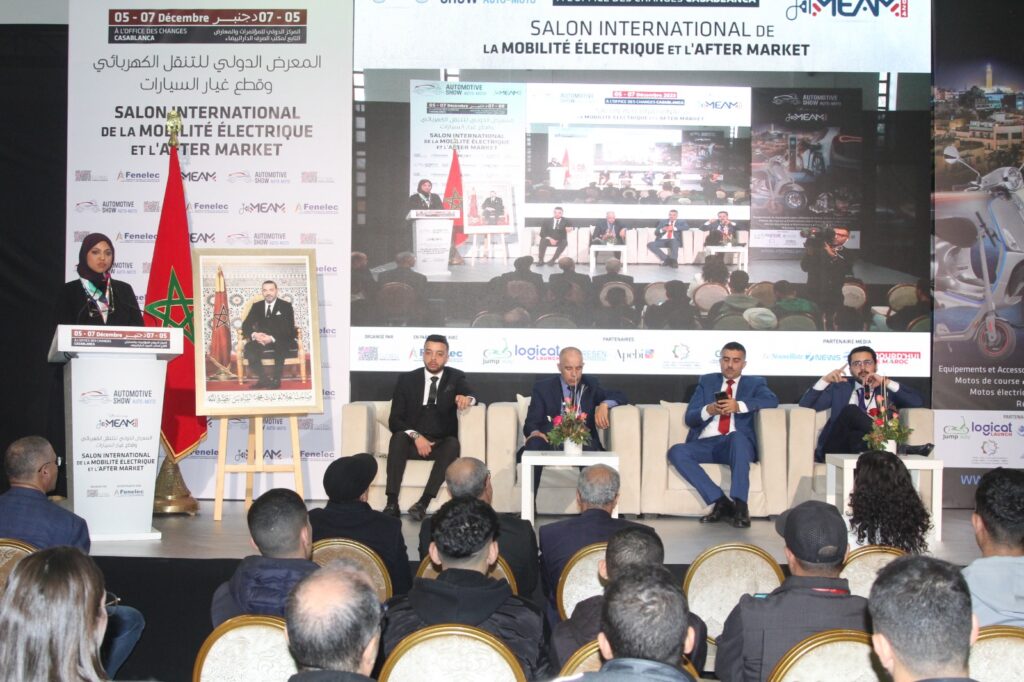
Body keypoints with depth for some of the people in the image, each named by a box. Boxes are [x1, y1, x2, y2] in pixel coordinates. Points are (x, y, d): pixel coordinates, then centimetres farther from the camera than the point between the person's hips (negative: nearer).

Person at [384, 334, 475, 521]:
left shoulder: (456, 377, 8)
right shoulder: (406, 379, 7)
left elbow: (472, 398, -9)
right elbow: (394, 420, -1)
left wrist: (466, 398, -34)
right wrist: (416, 436, -19)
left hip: (442, 444, 0)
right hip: (413, 442, 0)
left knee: (453, 444, -33)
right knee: (398, 437, -31)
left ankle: (423, 503, -39)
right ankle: (392, 503, -38)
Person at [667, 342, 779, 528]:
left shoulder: (755, 383, 17)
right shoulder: (707, 381, 23)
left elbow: (772, 400, -6)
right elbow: (690, 418, 13)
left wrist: (739, 406, -19)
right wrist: (709, 410, -10)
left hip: (737, 443, -2)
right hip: (705, 444, 3)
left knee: (737, 436, -38)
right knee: (676, 451, -27)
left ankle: (740, 505, -38)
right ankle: (720, 501, -27)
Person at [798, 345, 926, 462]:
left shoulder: (887, 389, 22)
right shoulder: (840, 387, 24)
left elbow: (918, 403, 5)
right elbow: (805, 406, 14)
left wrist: (887, 383, -1)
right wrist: (825, 380, 1)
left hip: (871, 446, -2)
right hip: (838, 448, 2)